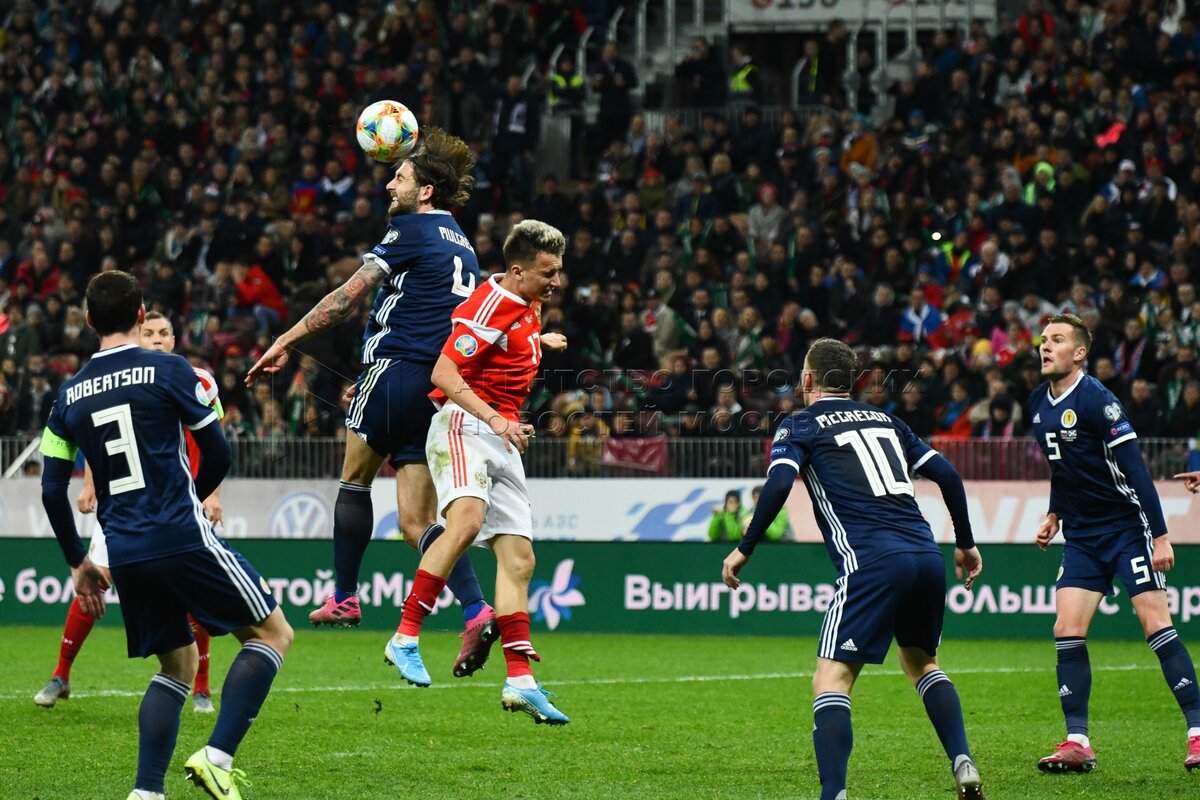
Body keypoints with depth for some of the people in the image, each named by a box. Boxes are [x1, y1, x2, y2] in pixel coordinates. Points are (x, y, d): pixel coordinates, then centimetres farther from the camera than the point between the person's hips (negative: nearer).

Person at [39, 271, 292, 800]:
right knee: (273, 633, 6)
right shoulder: (168, 370, -4)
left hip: (123, 553, 6)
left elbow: (52, 490, 10)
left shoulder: (69, 395, 9)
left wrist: (78, 562, 21)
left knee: (178, 663, 19)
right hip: (183, 538, -6)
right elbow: (217, 454, 0)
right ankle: (217, 758, -10)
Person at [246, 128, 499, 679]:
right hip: (441, 385, 7)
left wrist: (287, 341, -7)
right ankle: (477, 612, -17)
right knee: (417, 521, 2)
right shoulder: (462, 248, 21)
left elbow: (350, 296, -9)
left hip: (397, 367, -7)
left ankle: (343, 598, 19)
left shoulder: (412, 231, -4)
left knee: (355, 478, 14)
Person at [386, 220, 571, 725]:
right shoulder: (493, 304, -13)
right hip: (462, 424, -9)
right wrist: (493, 418, -27)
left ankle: (519, 680, 1)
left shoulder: (527, 306, 17)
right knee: (467, 519, -33)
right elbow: (444, 372, -21)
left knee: (518, 558, 2)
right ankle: (405, 637, -31)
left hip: (502, 438, 9)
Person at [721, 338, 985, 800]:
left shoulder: (801, 426, 9)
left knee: (831, 681, -5)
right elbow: (947, 475, 20)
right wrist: (965, 544, 29)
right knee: (920, 661, 28)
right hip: (927, 557, 6)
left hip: (872, 564, -6)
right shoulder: (885, 420, 24)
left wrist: (744, 549, -1)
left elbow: (779, 484, -8)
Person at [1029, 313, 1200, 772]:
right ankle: (1077, 743, -2)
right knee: (1067, 630, -4)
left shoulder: (1096, 399, -16)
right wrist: (1055, 514, 14)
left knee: (1156, 623, -11)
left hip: (1126, 528, -7)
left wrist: (1160, 536, -20)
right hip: (1082, 537, 7)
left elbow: (1134, 470, -17)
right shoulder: (1038, 403, 7)